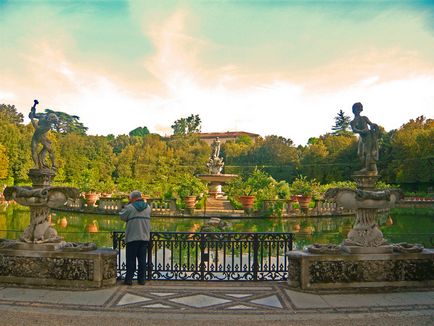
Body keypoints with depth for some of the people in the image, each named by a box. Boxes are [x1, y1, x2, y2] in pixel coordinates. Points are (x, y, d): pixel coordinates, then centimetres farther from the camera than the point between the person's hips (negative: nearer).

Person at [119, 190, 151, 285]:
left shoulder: (130, 207, -7)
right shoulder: (148, 207, 7)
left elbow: (122, 216, 5)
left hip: (132, 237, -4)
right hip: (144, 237, 4)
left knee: (131, 259, 4)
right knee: (142, 259, 7)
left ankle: (129, 279, 4)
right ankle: (141, 279, 8)